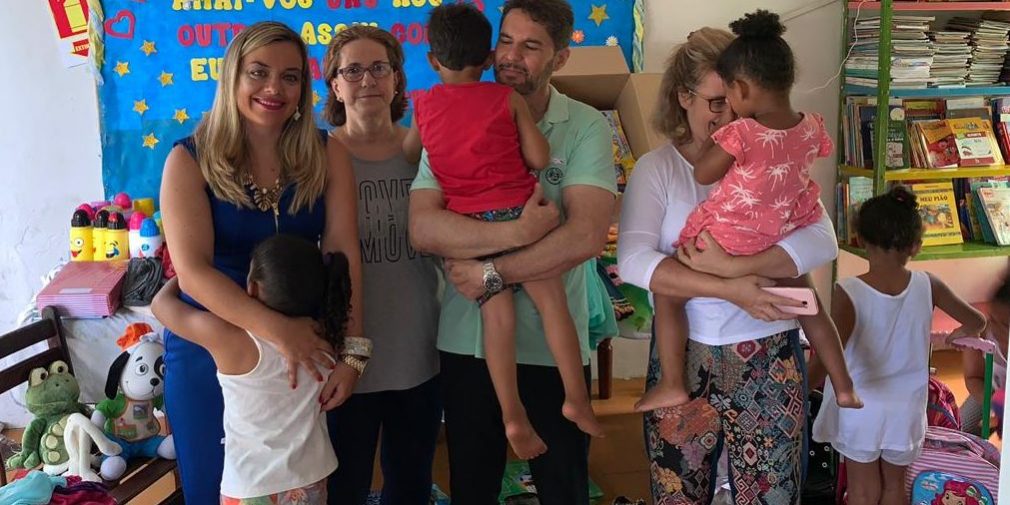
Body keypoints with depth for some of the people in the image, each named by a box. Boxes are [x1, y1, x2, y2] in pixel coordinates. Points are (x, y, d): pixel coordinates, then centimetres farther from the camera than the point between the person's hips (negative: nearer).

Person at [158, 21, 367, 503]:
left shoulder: (326, 154, -5)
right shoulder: (190, 160, -12)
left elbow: (343, 251, -12)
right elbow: (193, 269, -22)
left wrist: (352, 348, -23)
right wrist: (276, 328, -36)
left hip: (308, 343, 2)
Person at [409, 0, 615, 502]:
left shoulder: (585, 127, -5)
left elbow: (586, 235, -18)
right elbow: (422, 226, -14)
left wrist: (491, 275, -16)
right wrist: (516, 232, -24)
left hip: (553, 347, -2)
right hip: (466, 343, 2)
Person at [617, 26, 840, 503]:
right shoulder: (656, 168, -1)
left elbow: (822, 242, -11)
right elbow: (633, 261, -16)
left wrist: (734, 265, -24)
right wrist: (729, 289, -24)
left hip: (769, 358, 0)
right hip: (683, 359, 0)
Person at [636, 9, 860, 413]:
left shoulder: (739, 135, -28)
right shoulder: (813, 127, -11)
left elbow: (703, 174, -14)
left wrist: (711, 141, 0)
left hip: (726, 244, -5)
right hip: (784, 241, 6)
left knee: (667, 295, 10)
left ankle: (672, 385, 10)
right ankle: (843, 386, 32)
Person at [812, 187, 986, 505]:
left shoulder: (848, 293, -21)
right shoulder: (927, 287, -10)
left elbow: (826, 360, -23)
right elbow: (976, 323, 5)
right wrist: (951, 337, 25)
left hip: (859, 409, -2)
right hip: (906, 408, 3)